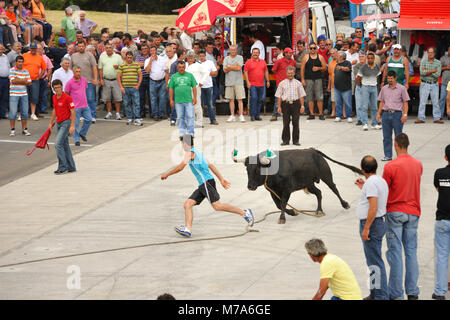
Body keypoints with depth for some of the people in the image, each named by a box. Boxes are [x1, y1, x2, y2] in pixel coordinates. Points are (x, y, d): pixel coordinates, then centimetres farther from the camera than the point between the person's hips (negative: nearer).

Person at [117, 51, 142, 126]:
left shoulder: (136, 65, 7)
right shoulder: (122, 66, 5)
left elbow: (140, 75, 9)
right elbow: (118, 77, 5)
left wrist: (138, 85, -2)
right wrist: (121, 87, -3)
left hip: (134, 88, -1)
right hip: (125, 88, 1)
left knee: (136, 103, -5)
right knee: (127, 104, 5)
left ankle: (137, 119, -5)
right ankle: (130, 118, 14)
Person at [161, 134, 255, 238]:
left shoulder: (190, 153, -5)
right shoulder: (197, 153, 23)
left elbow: (180, 167, -13)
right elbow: (211, 166, 23)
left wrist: (167, 174, -1)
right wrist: (222, 179, 22)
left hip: (207, 182, -10)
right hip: (202, 185, 10)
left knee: (217, 206, -16)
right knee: (188, 204, 1)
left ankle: (244, 213, -12)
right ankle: (188, 229, -11)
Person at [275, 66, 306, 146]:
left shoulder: (298, 83, 8)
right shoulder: (282, 83, 7)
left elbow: (301, 96, 8)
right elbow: (279, 96, 7)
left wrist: (302, 106, 0)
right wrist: (279, 106, 1)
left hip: (295, 104, 0)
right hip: (285, 104, 0)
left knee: (295, 123, 1)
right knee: (286, 123, 2)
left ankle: (295, 140, 8)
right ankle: (285, 140, 9)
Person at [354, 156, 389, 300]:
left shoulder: (371, 183, -18)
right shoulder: (381, 181, 13)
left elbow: (373, 207, -25)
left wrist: (366, 228, -24)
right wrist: (363, 188, 29)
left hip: (371, 224, -10)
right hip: (377, 223, 10)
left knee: (375, 262, -7)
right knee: (373, 261, 17)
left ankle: (381, 296, -5)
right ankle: (375, 294, 24)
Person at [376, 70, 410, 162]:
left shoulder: (401, 88, 1)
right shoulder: (384, 89, 12)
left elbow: (405, 102, 0)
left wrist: (405, 114, -10)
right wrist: (379, 114, 10)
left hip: (397, 114, -4)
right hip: (386, 113, 4)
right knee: (386, 136, 5)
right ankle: (388, 155, 11)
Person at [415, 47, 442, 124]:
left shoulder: (438, 63, 2)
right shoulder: (423, 61, 1)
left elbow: (438, 75, -9)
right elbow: (422, 72, -14)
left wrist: (427, 72, -11)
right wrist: (433, 71, -13)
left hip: (434, 85, 1)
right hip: (425, 84, -1)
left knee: (436, 102, 2)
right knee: (422, 102, -3)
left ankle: (437, 118, 9)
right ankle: (421, 118, -1)